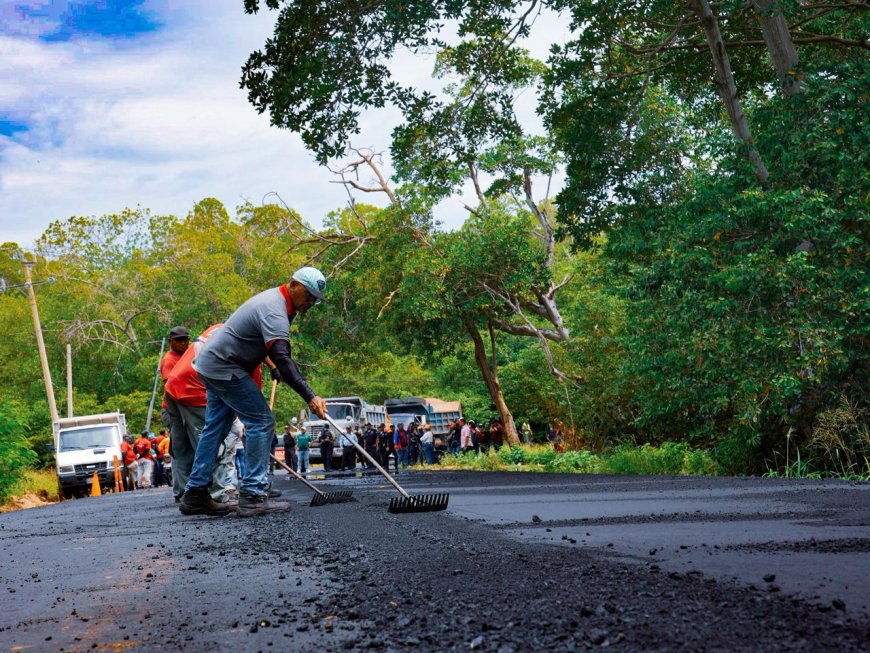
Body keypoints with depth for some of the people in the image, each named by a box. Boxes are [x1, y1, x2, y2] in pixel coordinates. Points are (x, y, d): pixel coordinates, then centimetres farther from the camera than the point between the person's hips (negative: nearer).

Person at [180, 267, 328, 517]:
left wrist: (277, 370, 14)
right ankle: (253, 497, -13)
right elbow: (282, 359, -36)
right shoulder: (274, 310, -24)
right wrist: (310, 397, -42)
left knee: (215, 428, 13)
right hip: (224, 368, -11)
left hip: (213, 364, 11)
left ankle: (195, 494, 18)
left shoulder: (275, 299, 9)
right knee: (261, 422, -12)